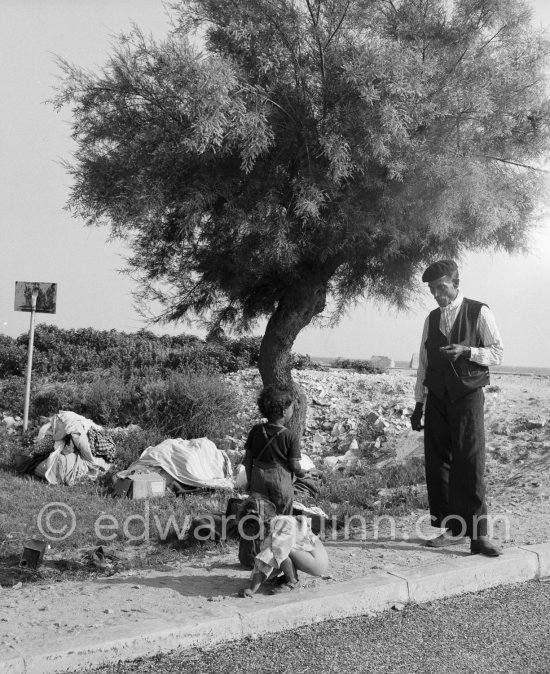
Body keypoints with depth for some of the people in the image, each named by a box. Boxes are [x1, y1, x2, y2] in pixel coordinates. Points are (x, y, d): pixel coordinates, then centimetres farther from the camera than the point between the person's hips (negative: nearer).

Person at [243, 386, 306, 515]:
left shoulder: (256, 430, -4)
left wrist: (249, 480, 11)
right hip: (281, 481, -3)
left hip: (258, 480, 3)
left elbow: (247, 458, 0)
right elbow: (294, 465, -11)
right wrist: (302, 473, 11)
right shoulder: (291, 436, -14)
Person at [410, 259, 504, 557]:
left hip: (467, 395, -4)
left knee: (470, 463, -10)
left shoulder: (479, 312, 0)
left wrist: (466, 351, -19)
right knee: (437, 463, 3)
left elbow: (497, 353, -2)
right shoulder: (432, 319, 14)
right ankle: (449, 529, 12)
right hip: (437, 398, 5)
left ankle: (477, 533, -5)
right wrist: (418, 404, 12)